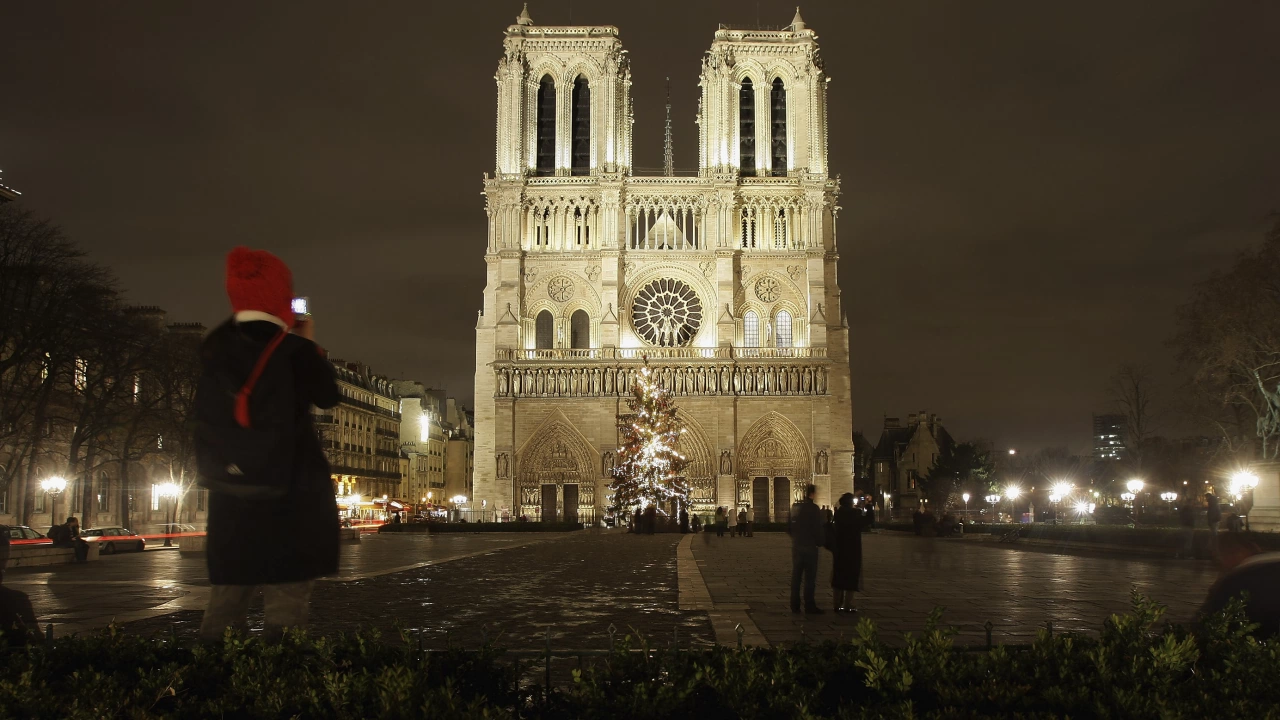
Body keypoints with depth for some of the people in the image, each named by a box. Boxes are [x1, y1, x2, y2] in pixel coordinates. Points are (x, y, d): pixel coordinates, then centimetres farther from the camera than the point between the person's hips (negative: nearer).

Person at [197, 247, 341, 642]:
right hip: (290, 492, -5)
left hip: (231, 493, 6)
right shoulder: (293, 349, -13)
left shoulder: (215, 348, 4)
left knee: (224, 608, 14)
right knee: (285, 606, -1)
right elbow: (328, 396, 0)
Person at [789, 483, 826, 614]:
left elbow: (789, 527, 8)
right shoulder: (814, 509, -13)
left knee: (796, 576, 11)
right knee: (810, 578, 1)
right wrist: (820, 542, 1)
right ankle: (809, 606, 3)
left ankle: (795, 605, 14)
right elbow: (818, 529, -14)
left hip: (796, 546, 5)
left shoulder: (795, 507, 4)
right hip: (810, 547, -5)